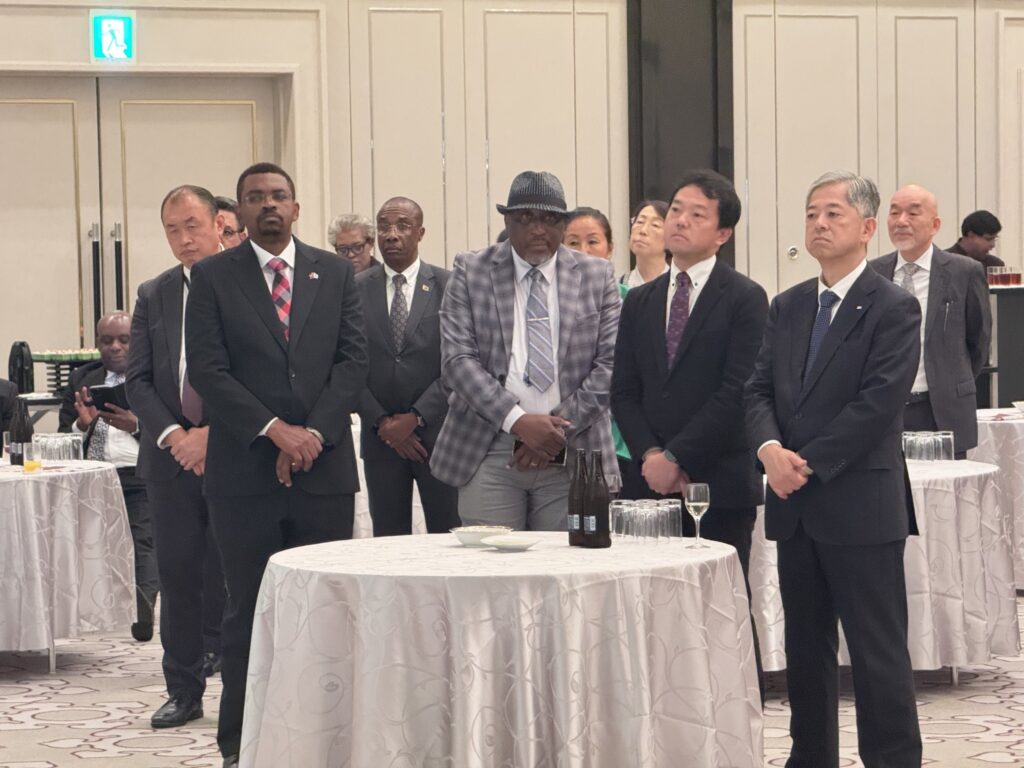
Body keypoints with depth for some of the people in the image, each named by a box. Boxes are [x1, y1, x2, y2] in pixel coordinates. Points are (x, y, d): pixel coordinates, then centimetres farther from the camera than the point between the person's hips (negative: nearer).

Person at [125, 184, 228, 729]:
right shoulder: (153, 296, 11)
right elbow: (138, 380, 8)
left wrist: (212, 434, -13)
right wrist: (173, 436, -7)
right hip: (172, 457, 4)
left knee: (231, 577, -1)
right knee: (178, 577, 6)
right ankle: (184, 690, 13)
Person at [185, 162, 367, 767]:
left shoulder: (336, 273, 10)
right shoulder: (213, 277, 3)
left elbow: (354, 359, 3)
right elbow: (207, 369, -5)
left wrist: (315, 432, -10)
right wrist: (274, 429, -14)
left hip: (324, 466, 2)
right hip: (244, 471, -2)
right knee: (249, 611, 3)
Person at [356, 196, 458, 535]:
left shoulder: (448, 286, 1)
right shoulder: (357, 289, 5)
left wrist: (416, 418, -11)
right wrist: (381, 422, -6)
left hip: (437, 432, -1)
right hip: (380, 437, 2)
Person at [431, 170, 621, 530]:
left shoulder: (596, 276, 9)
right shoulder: (471, 271, 6)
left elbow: (611, 363, 3)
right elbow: (457, 359, -3)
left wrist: (561, 428, -9)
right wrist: (517, 419, -15)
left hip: (572, 450, 1)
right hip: (488, 451, -1)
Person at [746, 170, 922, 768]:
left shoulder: (894, 309, -7)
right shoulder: (788, 307, 14)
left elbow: (880, 404, -15)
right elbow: (760, 390, 8)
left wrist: (809, 463, -16)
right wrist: (770, 449, -12)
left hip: (860, 505, -7)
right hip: (796, 505, 7)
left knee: (878, 652, -4)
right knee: (806, 646, 13)